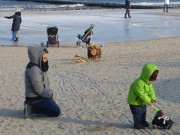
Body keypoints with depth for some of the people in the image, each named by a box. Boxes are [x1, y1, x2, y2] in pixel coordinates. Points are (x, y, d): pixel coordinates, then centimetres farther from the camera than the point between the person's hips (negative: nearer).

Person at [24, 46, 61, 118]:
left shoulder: (40, 66, 7)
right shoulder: (33, 69, -24)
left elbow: (45, 82, 16)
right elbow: (39, 89, -25)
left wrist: (50, 93, 2)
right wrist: (50, 95, -10)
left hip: (40, 96, 10)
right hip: (35, 99, -10)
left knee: (54, 106, 26)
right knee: (57, 112, -8)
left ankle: (31, 107, 15)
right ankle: (31, 110, -7)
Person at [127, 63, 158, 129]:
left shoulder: (149, 83, -1)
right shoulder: (139, 83, -33)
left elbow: (151, 91, 0)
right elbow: (142, 94, -32)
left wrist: (153, 99, -15)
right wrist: (149, 102, -25)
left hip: (142, 102, 9)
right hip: (135, 102, -9)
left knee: (143, 112, 21)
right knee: (137, 113, -2)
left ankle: (143, 122, 39)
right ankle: (137, 125, 12)